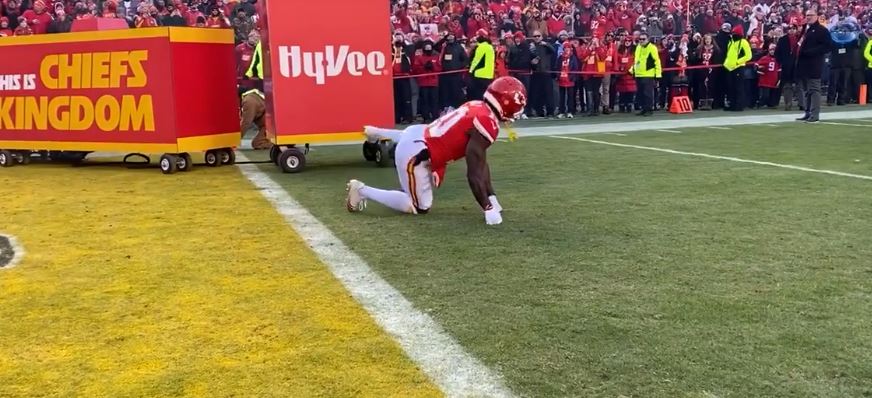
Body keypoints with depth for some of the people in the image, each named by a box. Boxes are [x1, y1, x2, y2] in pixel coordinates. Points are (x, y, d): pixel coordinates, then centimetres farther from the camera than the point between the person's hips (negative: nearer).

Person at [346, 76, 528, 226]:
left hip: (417, 133, 9)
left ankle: (377, 133, 46)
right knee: (420, 207, 7)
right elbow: (475, 173, -23)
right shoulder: (487, 124, -21)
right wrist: (488, 208, -18)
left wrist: (491, 197, 13)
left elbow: (481, 162, 11)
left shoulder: (477, 106, 6)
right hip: (414, 155, -9)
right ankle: (362, 190, 7)